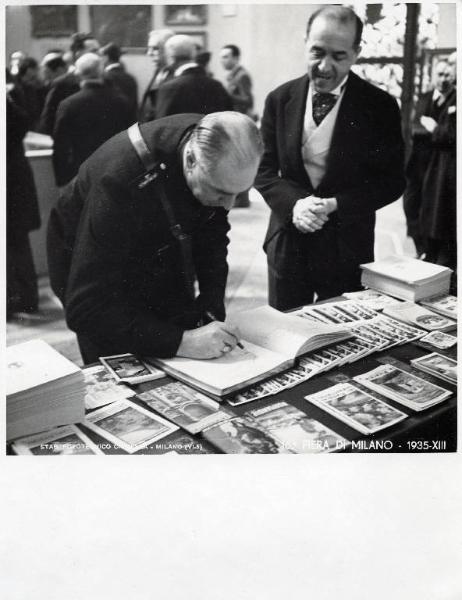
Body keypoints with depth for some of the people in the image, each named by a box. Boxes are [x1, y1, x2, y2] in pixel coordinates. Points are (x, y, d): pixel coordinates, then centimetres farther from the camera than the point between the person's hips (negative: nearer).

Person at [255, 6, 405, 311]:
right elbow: (263, 169, 2)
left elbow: (392, 180, -5)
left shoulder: (379, 106, -7)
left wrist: (336, 205, -19)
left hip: (346, 249, -2)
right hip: (287, 243, 2)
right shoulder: (281, 99, 0)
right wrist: (294, 203, -17)